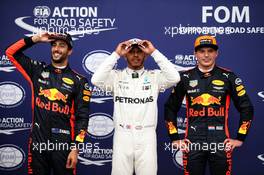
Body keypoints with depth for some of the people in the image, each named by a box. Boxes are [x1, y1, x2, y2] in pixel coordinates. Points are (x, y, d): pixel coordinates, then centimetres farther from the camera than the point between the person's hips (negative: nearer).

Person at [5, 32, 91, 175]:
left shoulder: (79, 81, -1)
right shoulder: (38, 70, 7)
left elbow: (82, 117, -3)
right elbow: (11, 52, 8)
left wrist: (75, 148, -9)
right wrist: (36, 39, -2)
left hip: (64, 144, -2)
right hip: (38, 141, 2)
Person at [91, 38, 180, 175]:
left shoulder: (154, 76, 5)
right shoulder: (116, 76, 5)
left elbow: (174, 78, -13)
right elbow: (96, 80, -13)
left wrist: (154, 52, -10)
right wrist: (116, 54, -10)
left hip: (147, 136, 0)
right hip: (122, 135, 0)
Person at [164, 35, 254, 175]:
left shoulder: (228, 77, 2)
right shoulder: (185, 78, 4)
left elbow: (246, 108, 6)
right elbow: (170, 108, 10)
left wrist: (240, 138, 2)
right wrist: (174, 138, 5)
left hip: (221, 143, 0)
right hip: (192, 143, 1)